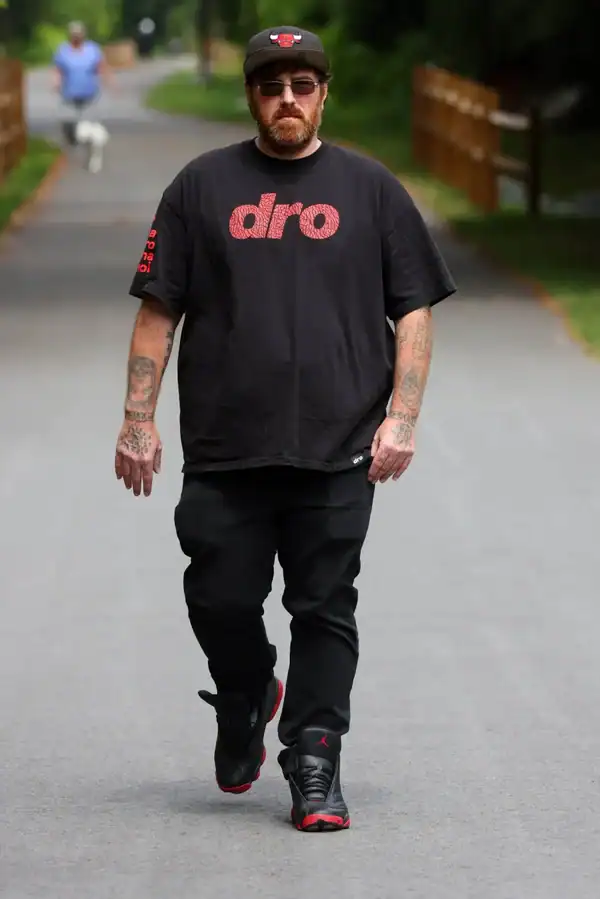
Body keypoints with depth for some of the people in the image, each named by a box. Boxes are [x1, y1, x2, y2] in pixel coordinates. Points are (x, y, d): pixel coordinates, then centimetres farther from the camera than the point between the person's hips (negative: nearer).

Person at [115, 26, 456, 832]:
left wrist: (401, 417, -3)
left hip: (337, 458, -1)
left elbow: (415, 309, 8)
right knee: (221, 603, 2)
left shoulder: (371, 189, 8)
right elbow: (159, 310, 8)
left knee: (326, 611, 0)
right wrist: (139, 422, 1)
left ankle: (314, 765, 7)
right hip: (223, 452, 1)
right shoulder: (202, 187, 8)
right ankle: (245, 702, 31)